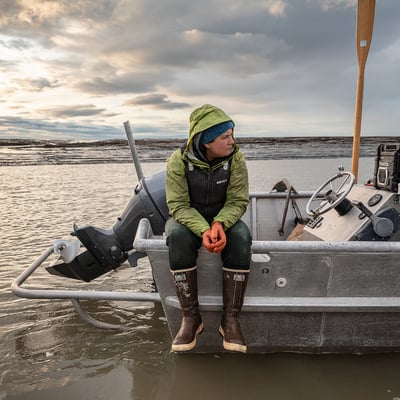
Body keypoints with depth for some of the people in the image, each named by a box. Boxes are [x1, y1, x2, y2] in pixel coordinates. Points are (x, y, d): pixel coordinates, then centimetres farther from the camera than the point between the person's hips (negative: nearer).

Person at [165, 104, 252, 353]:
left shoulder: (235, 158, -11)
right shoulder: (179, 160, -16)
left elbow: (238, 201, -11)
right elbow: (178, 205, -18)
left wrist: (219, 224, -32)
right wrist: (202, 230, -35)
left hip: (223, 218, 1)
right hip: (188, 219, -1)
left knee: (241, 237, -32)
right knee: (178, 237, -36)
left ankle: (231, 318, -21)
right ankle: (191, 317, -23)